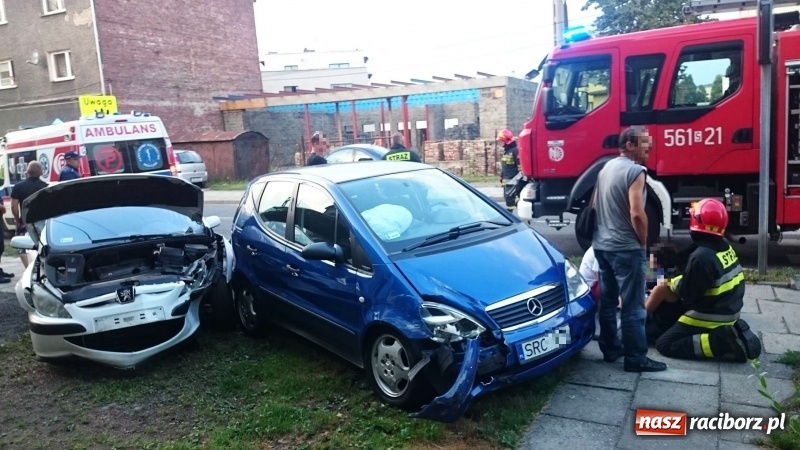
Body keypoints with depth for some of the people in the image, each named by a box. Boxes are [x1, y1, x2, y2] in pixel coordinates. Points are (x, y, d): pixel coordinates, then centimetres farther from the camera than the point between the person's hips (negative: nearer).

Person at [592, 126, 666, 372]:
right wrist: (643, 242, -9)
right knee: (633, 306, -1)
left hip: (601, 244, 9)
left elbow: (595, 205, 19)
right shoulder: (635, 170, -16)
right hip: (626, 248, -9)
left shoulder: (607, 167, 12)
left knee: (607, 300, 15)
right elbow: (637, 214, -23)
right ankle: (636, 358, 5)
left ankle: (610, 349, 24)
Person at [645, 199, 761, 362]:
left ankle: (722, 342, -14)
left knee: (665, 344, -4)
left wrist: (673, 283, 0)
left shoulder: (701, 257, -26)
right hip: (727, 310, 8)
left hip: (712, 316, -8)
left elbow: (687, 294, -18)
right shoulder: (725, 246, 1)